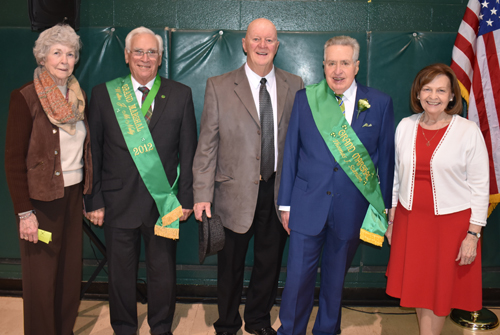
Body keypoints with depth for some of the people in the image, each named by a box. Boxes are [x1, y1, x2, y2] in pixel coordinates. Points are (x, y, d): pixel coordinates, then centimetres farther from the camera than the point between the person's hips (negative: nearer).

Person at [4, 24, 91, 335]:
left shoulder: (79, 97, 6)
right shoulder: (25, 97, -11)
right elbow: (14, 159, -11)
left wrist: (90, 195, 8)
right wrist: (24, 212, -14)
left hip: (74, 195, 5)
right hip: (41, 199, -5)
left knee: (71, 272, 13)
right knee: (42, 278, 6)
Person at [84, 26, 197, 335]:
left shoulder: (180, 95, 2)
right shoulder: (103, 94, 1)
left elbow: (188, 150, 2)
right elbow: (93, 151, 1)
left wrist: (186, 197, -2)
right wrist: (94, 201, -3)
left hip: (163, 202, 0)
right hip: (118, 202, 0)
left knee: (163, 274, 13)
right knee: (121, 274, 14)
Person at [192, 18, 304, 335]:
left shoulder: (294, 85, 4)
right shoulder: (219, 86, -2)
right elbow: (207, 145, -4)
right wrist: (202, 195, -9)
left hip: (279, 191, 2)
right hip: (235, 193, -2)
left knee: (270, 262, 17)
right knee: (231, 265, 13)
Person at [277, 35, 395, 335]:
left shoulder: (380, 103, -1)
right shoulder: (305, 99, 0)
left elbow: (386, 158, 3)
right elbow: (291, 153, 2)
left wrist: (384, 207, 4)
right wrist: (286, 203, 2)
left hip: (352, 209, 1)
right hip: (308, 206, 0)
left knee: (336, 278, 17)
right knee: (298, 277, 4)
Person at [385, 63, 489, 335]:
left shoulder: (468, 132, -10)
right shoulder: (405, 126, 1)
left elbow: (480, 187, -8)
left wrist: (473, 234, -10)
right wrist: (391, 219, 10)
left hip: (451, 221, -3)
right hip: (410, 219, 4)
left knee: (441, 289, 10)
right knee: (418, 285, 14)